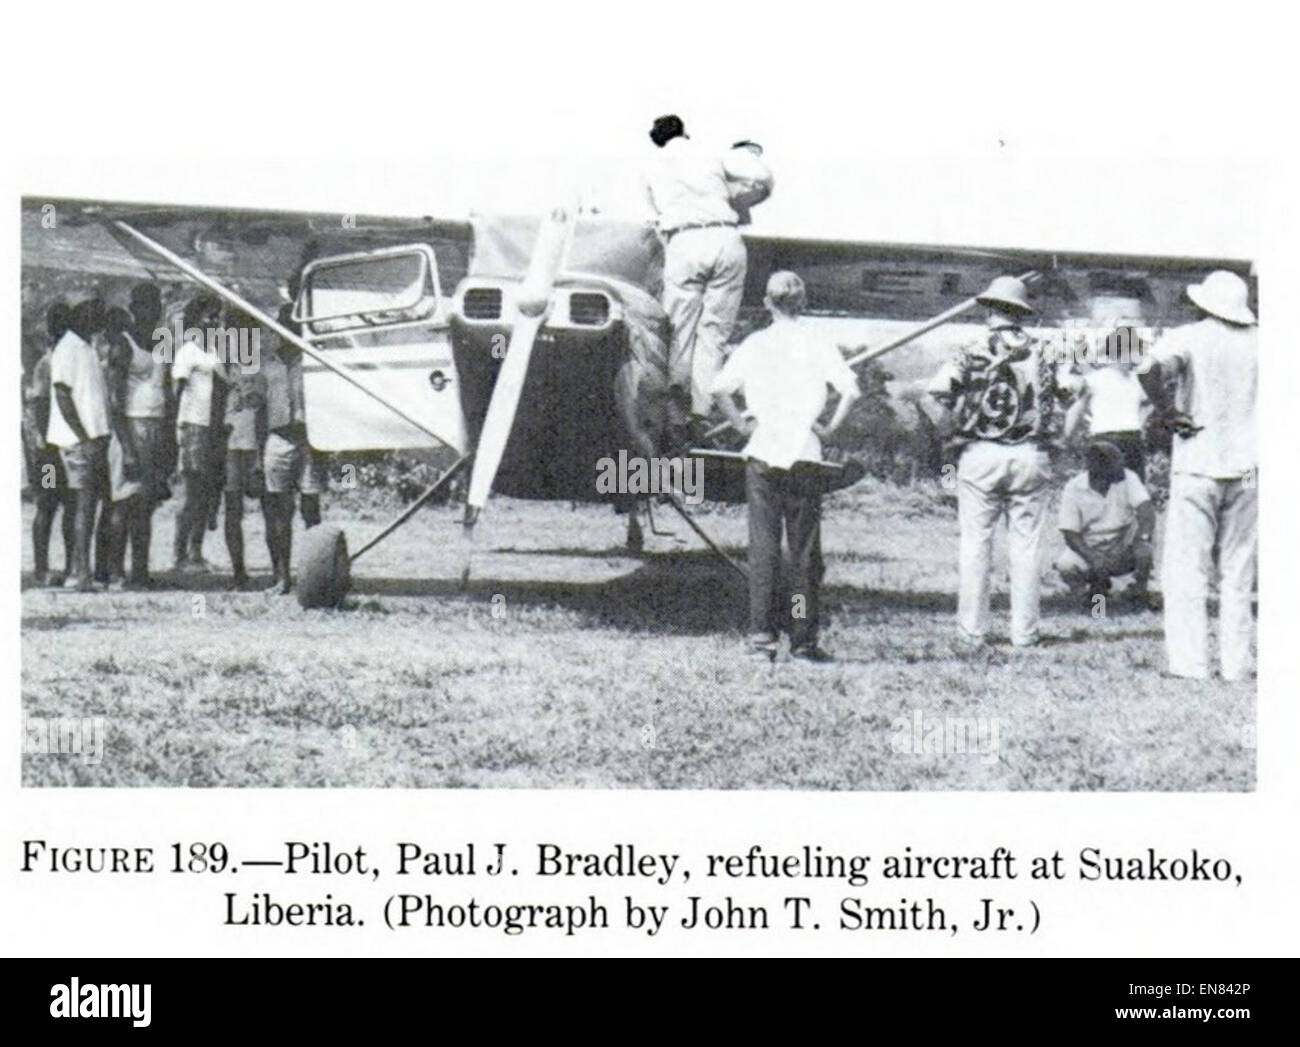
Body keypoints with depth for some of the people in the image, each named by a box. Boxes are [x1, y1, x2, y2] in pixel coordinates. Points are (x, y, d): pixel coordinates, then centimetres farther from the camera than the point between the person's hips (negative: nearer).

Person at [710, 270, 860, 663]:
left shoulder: (755, 344, 4)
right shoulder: (817, 344, 0)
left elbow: (719, 388, -4)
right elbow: (850, 390, -11)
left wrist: (740, 423, 6)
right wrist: (830, 428, -2)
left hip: (762, 455, 1)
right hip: (805, 458, -1)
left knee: (763, 547, 5)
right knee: (805, 550, 4)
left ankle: (762, 634, -1)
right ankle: (803, 639, 4)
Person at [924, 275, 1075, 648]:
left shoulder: (973, 353, -1)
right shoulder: (1041, 353, 5)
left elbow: (933, 397, -9)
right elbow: (1071, 392, 1)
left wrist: (952, 430, 4)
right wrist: (1053, 434, 11)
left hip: (980, 457, -1)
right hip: (1031, 459, 1)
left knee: (975, 545, 4)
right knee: (1025, 547, 5)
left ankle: (972, 630, 4)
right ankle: (1024, 631, 6)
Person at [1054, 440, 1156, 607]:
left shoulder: (1127, 478, -12)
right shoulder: (1073, 489, -13)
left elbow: (1146, 509, -25)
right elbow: (1070, 534, -15)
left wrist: (1142, 536, -46)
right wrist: (1093, 558, -31)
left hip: (1123, 549, 0)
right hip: (1090, 549, 0)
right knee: (1065, 566, -30)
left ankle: (1140, 588, -10)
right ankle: (1097, 584, 6)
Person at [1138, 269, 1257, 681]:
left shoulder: (1188, 338, -6)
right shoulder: (1258, 341, 5)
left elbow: (1152, 370, -24)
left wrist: (1169, 412, -12)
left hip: (1197, 465, -4)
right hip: (1247, 466, 4)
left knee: (1187, 570, 1)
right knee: (1238, 571, 11)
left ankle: (1190, 663, -3)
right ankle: (1235, 663, 12)